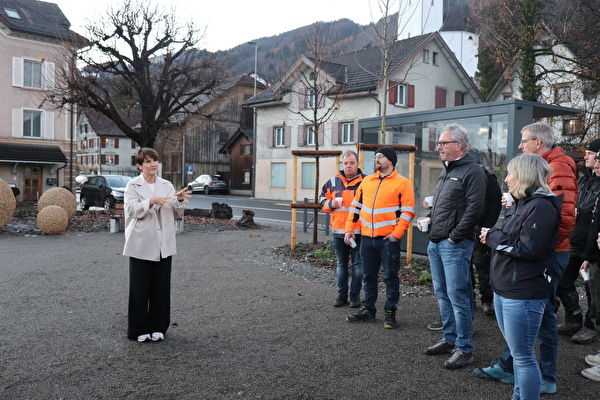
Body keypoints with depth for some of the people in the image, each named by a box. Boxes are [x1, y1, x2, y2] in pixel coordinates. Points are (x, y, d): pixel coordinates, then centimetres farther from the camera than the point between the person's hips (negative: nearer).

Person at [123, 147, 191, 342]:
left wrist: (179, 200, -10)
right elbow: (132, 210, -13)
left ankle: (157, 327, 22)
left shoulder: (167, 186, 10)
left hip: (163, 245, 4)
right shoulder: (133, 185, 0)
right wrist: (151, 201, -25)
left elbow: (176, 214, 9)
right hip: (141, 244, -3)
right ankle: (139, 330, 17)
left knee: (161, 287, 8)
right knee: (140, 288, 3)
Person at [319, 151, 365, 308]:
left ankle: (355, 294, 18)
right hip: (338, 232, 3)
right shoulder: (333, 182, 8)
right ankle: (342, 294, 24)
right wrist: (330, 203, -5)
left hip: (359, 232, -3)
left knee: (358, 264, 6)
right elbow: (322, 199, 15)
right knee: (341, 264, 13)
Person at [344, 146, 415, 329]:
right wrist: (349, 229, 10)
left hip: (389, 238, -5)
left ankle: (390, 312, 14)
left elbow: (408, 211, -8)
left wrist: (397, 233, -14)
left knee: (390, 276, 3)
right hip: (367, 237, 5)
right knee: (368, 276, 13)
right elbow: (355, 205, 16)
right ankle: (368, 309, 24)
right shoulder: (367, 181, 12)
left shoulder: (402, 183, -3)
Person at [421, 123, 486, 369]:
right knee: (443, 295, 16)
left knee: (457, 296, -5)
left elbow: (475, 208, -18)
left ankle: (464, 349, 6)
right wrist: (431, 216, 9)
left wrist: (455, 237, -17)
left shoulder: (472, 171, -10)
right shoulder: (446, 170, 18)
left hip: (455, 245, -9)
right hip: (435, 243, 9)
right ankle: (449, 339, 28)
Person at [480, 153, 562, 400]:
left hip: (523, 295, -10)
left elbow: (527, 249, -22)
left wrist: (493, 236, -12)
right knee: (517, 352, 21)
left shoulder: (541, 206, -16)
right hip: (504, 290, 10)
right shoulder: (521, 203, 15)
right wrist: (494, 236, 0)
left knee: (523, 356, 1)